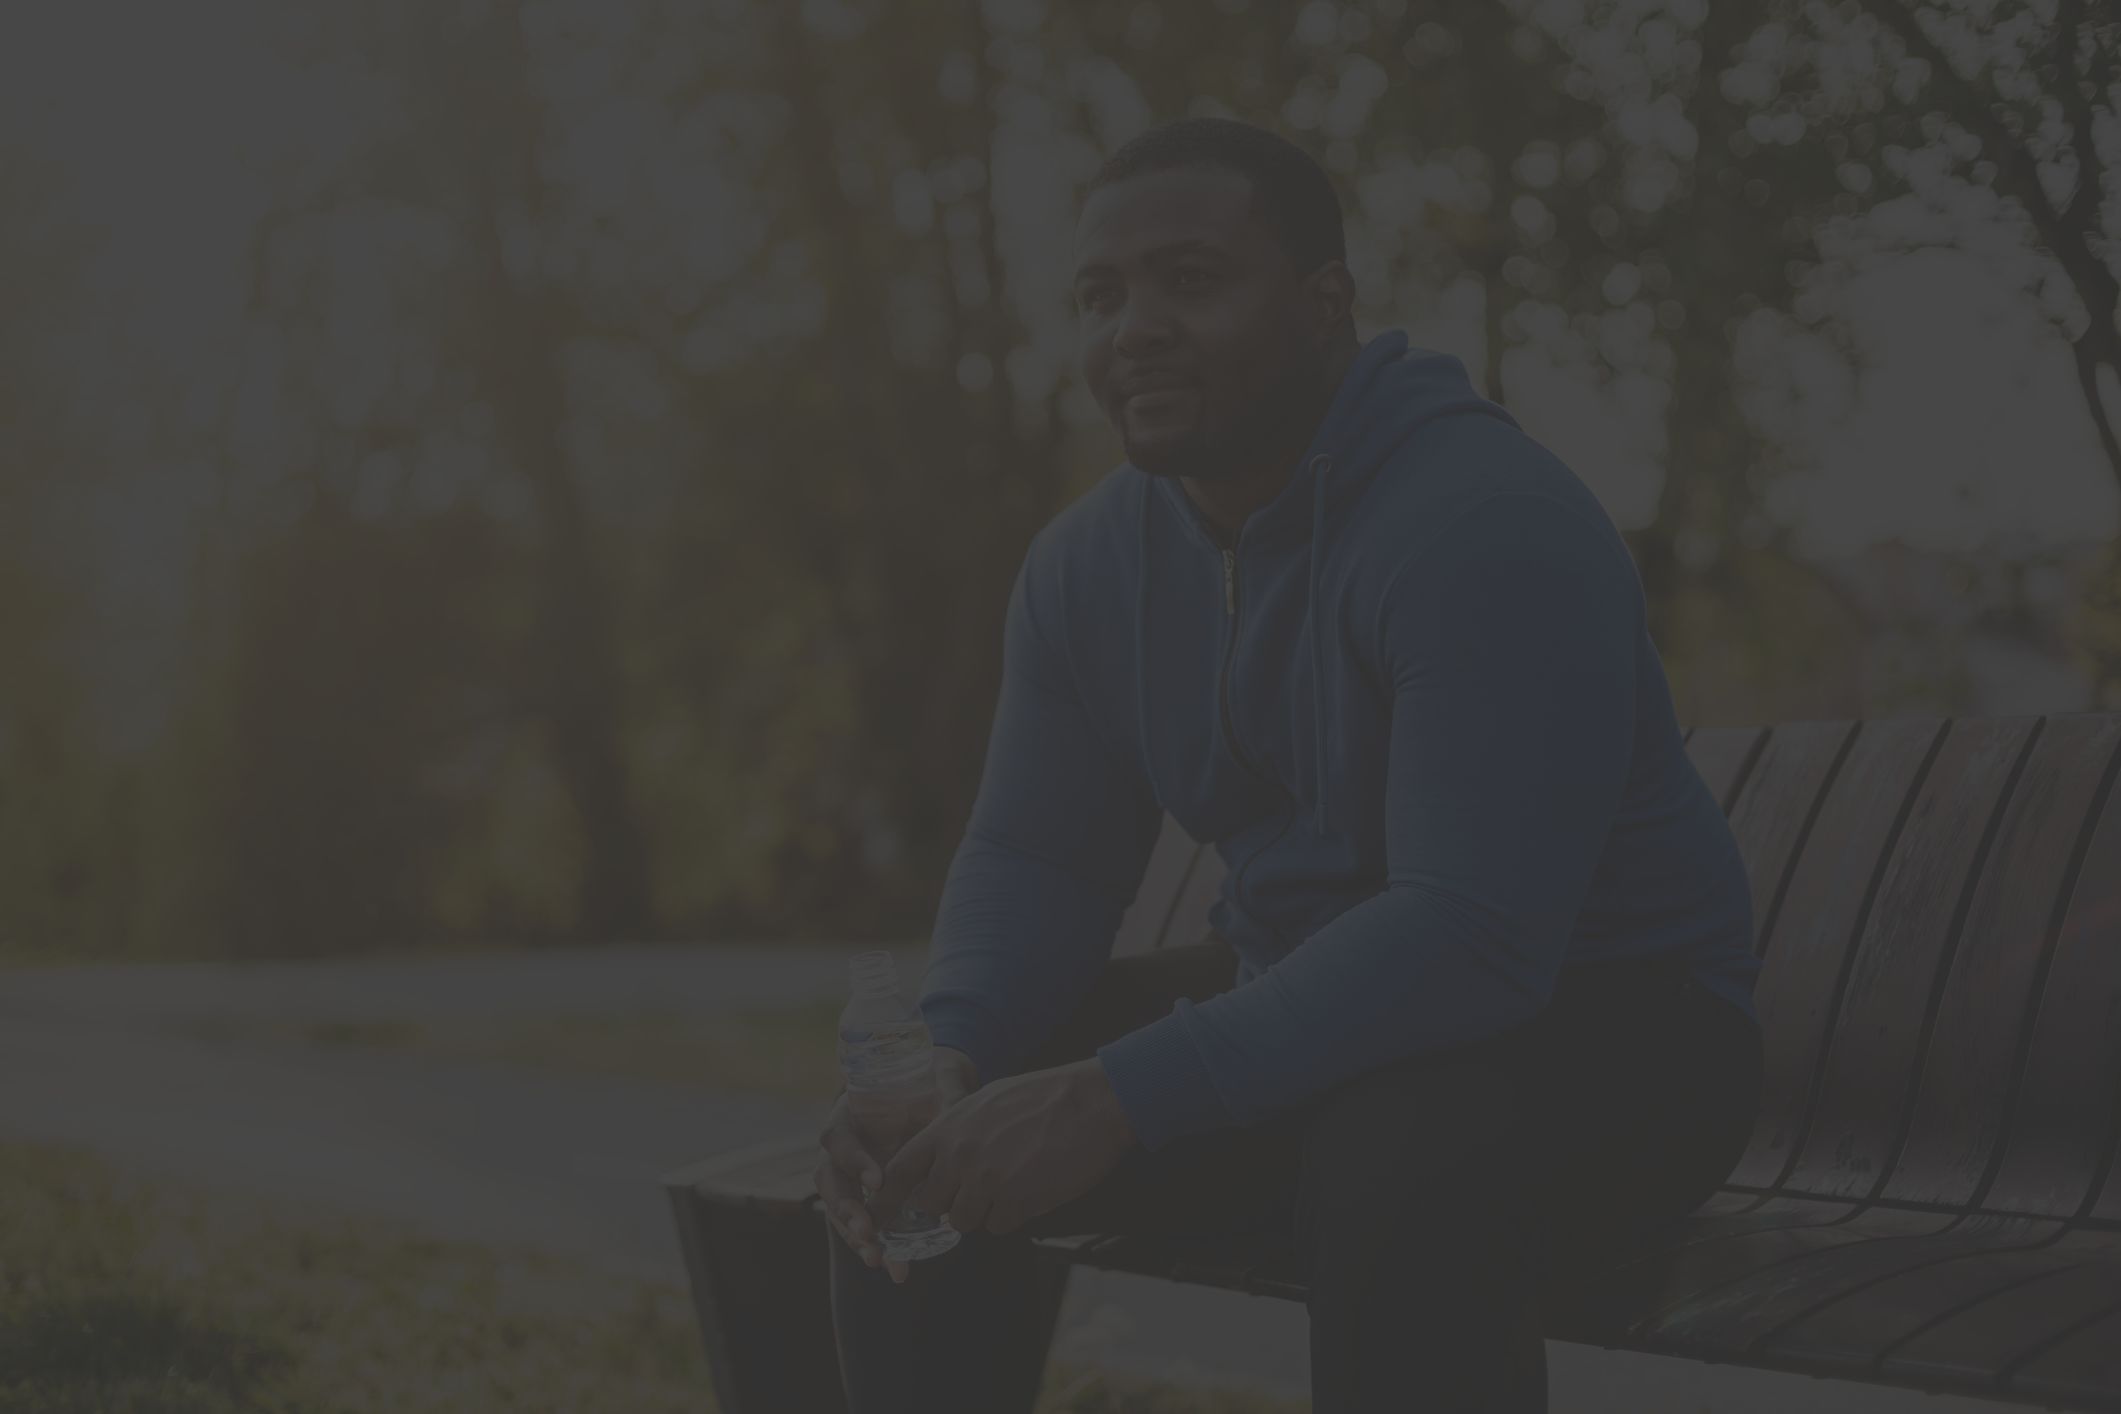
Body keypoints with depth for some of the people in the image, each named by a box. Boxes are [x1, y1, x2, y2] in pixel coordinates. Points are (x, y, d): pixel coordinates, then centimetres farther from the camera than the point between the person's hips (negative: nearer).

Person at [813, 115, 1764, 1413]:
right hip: (1310, 1012, 8)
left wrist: (1117, 1101, -38)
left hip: (1606, 1026, -8)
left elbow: (1474, 935, -34)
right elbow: (1036, 859, 6)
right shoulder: (1091, 562, -1)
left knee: (1400, 1175, -39)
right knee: (924, 1148, -5)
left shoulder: (1486, 526, -26)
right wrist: (950, 1057, -18)